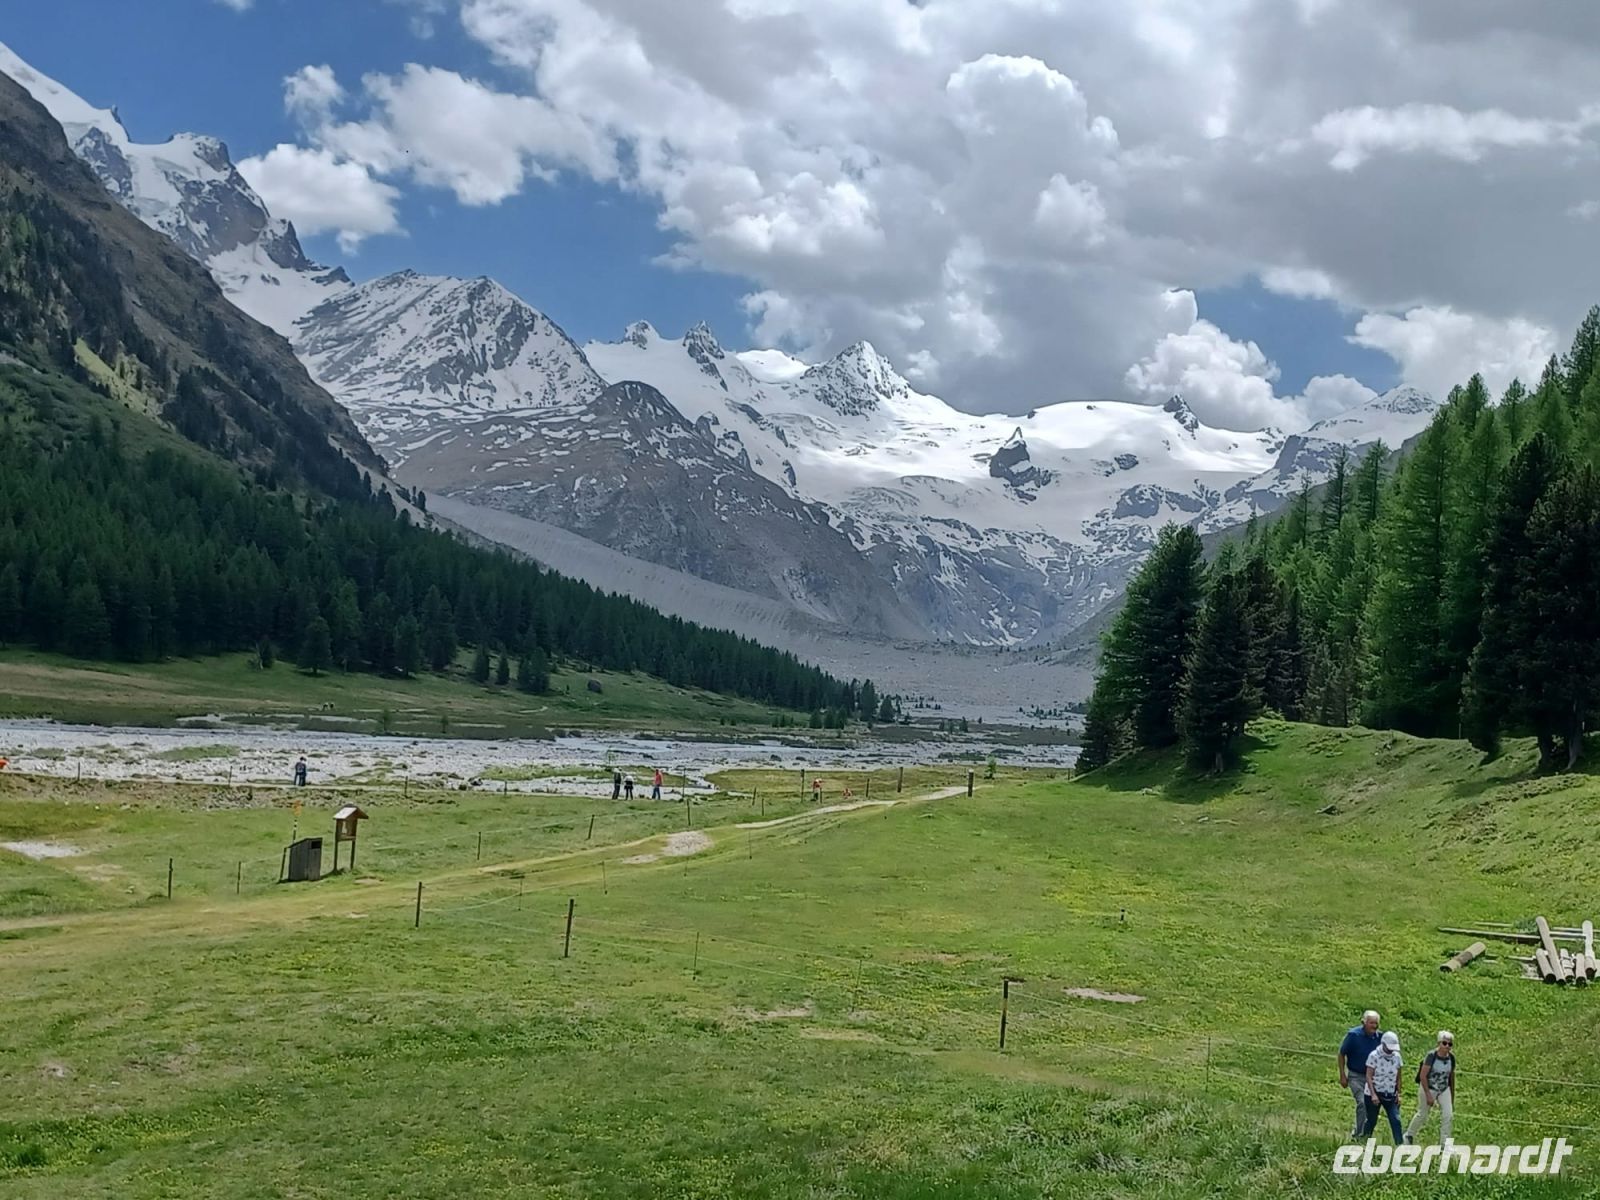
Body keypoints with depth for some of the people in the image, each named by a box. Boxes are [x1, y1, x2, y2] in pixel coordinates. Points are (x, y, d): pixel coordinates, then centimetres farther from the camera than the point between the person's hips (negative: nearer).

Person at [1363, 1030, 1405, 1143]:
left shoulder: (1396, 1057, 0)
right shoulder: (1374, 1056, -13)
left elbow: (1398, 1077, 9)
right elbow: (1369, 1076, -15)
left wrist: (1398, 1094, 4)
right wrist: (1373, 1094, -23)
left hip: (1390, 1095, 3)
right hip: (1374, 1093, -3)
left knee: (1396, 1120, -8)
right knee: (1372, 1120, 6)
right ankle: (1363, 1141, 27)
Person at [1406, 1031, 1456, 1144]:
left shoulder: (1451, 1058, -6)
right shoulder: (1431, 1056, -22)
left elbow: (1452, 1076, 7)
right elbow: (1422, 1076, -21)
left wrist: (1452, 1096, 11)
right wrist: (1428, 1095, -23)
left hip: (1444, 1090, 4)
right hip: (1428, 1088, -4)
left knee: (1448, 1115, -9)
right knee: (1422, 1115, 8)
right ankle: (1409, 1135, 32)